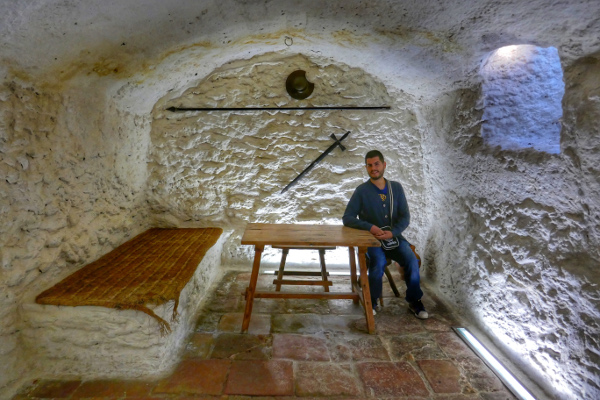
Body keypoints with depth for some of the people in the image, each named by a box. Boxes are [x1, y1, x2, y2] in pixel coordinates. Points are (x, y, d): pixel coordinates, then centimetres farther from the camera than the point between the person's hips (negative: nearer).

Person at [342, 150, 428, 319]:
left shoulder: (396, 188, 7)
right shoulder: (362, 191, -2)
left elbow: (405, 217, 2)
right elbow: (347, 218, -6)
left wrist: (392, 232, -16)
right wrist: (370, 227, -20)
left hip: (394, 236, 3)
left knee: (412, 261, -22)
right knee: (379, 261, -31)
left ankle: (414, 300, 1)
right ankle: (372, 301, -8)